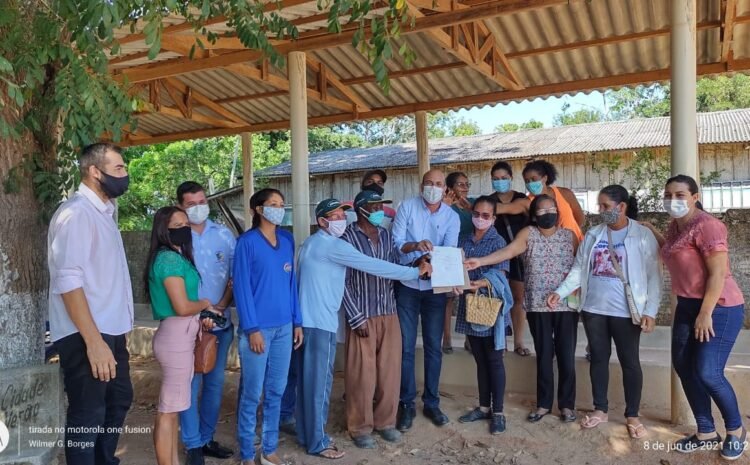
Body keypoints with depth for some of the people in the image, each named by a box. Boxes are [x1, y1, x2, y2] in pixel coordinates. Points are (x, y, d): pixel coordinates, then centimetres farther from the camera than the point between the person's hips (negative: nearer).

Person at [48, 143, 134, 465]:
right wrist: (93, 341, -26)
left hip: (112, 331, 10)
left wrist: (109, 335, 17)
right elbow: (68, 281, -23)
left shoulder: (104, 212, 13)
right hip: (85, 337, -9)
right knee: (87, 416, 3)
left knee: (119, 402, 21)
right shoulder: (75, 213, -16)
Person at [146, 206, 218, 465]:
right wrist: (205, 304, -4)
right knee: (169, 408, -2)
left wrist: (200, 318, 9)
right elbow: (182, 307, -22)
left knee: (171, 406, 17)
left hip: (180, 335, 10)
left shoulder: (175, 256, 15)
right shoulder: (170, 259, -16)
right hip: (176, 337, -10)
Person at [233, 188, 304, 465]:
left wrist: (297, 321, 10)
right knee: (252, 393, 4)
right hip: (258, 327, -5)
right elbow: (242, 286, -10)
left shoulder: (287, 240, 9)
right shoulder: (247, 241, -7)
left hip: (284, 327, 5)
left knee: (276, 391, 12)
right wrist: (252, 328, -14)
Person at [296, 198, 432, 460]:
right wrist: (416, 272, -11)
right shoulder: (332, 245, -15)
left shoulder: (312, 243, 14)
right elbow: (374, 267, -17)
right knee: (319, 382, 1)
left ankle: (306, 435, 27)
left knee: (308, 380, 16)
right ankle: (318, 443, 13)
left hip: (308, 320, 9)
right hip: (320, 322, -9)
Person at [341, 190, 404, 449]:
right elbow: (342, 281, -10)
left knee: (390, 370, 12)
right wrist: (356, 318, -13)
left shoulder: (386, 235, 9)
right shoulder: (347, 237, -9)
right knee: (362, 374, 4)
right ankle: (360, 427, 21)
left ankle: (385, 421, 29)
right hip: (362, 316, -5)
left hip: (389, 314, 5)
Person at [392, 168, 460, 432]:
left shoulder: (451, 217, 1)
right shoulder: (407, 207, -3)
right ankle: (407, 404, 15)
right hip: (407, 286, -2)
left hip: (436, 288, 2)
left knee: (434, 348, 9)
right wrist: (415, 246, -32)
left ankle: (431, 403, 23)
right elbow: (396, 242, -13)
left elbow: (449, 251, -11)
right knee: (406, 348, 3)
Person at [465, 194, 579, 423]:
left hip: (566, 305, 1)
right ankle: (543, 403, 22)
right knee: (543, 355, 7)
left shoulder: (569, 235, 4)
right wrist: (480, 261, -29)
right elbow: (508, 251, -15)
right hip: (538, 305, 0)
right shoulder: (528, 234, 0)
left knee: (566, 356, 4)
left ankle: (567, 404, 20)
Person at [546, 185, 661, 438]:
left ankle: (632, 415, 22)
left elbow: (653, 276, -6)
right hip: (593, 309, 4)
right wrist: (560, 291, -6)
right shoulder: (593, 234, 6)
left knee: (630, 361, 6)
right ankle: (600, 409, 27)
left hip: (626, 311, -4)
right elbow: (579, 269, 7)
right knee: (598, 358, 13)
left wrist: (650, 311, -12)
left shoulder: (642, 236, -5)